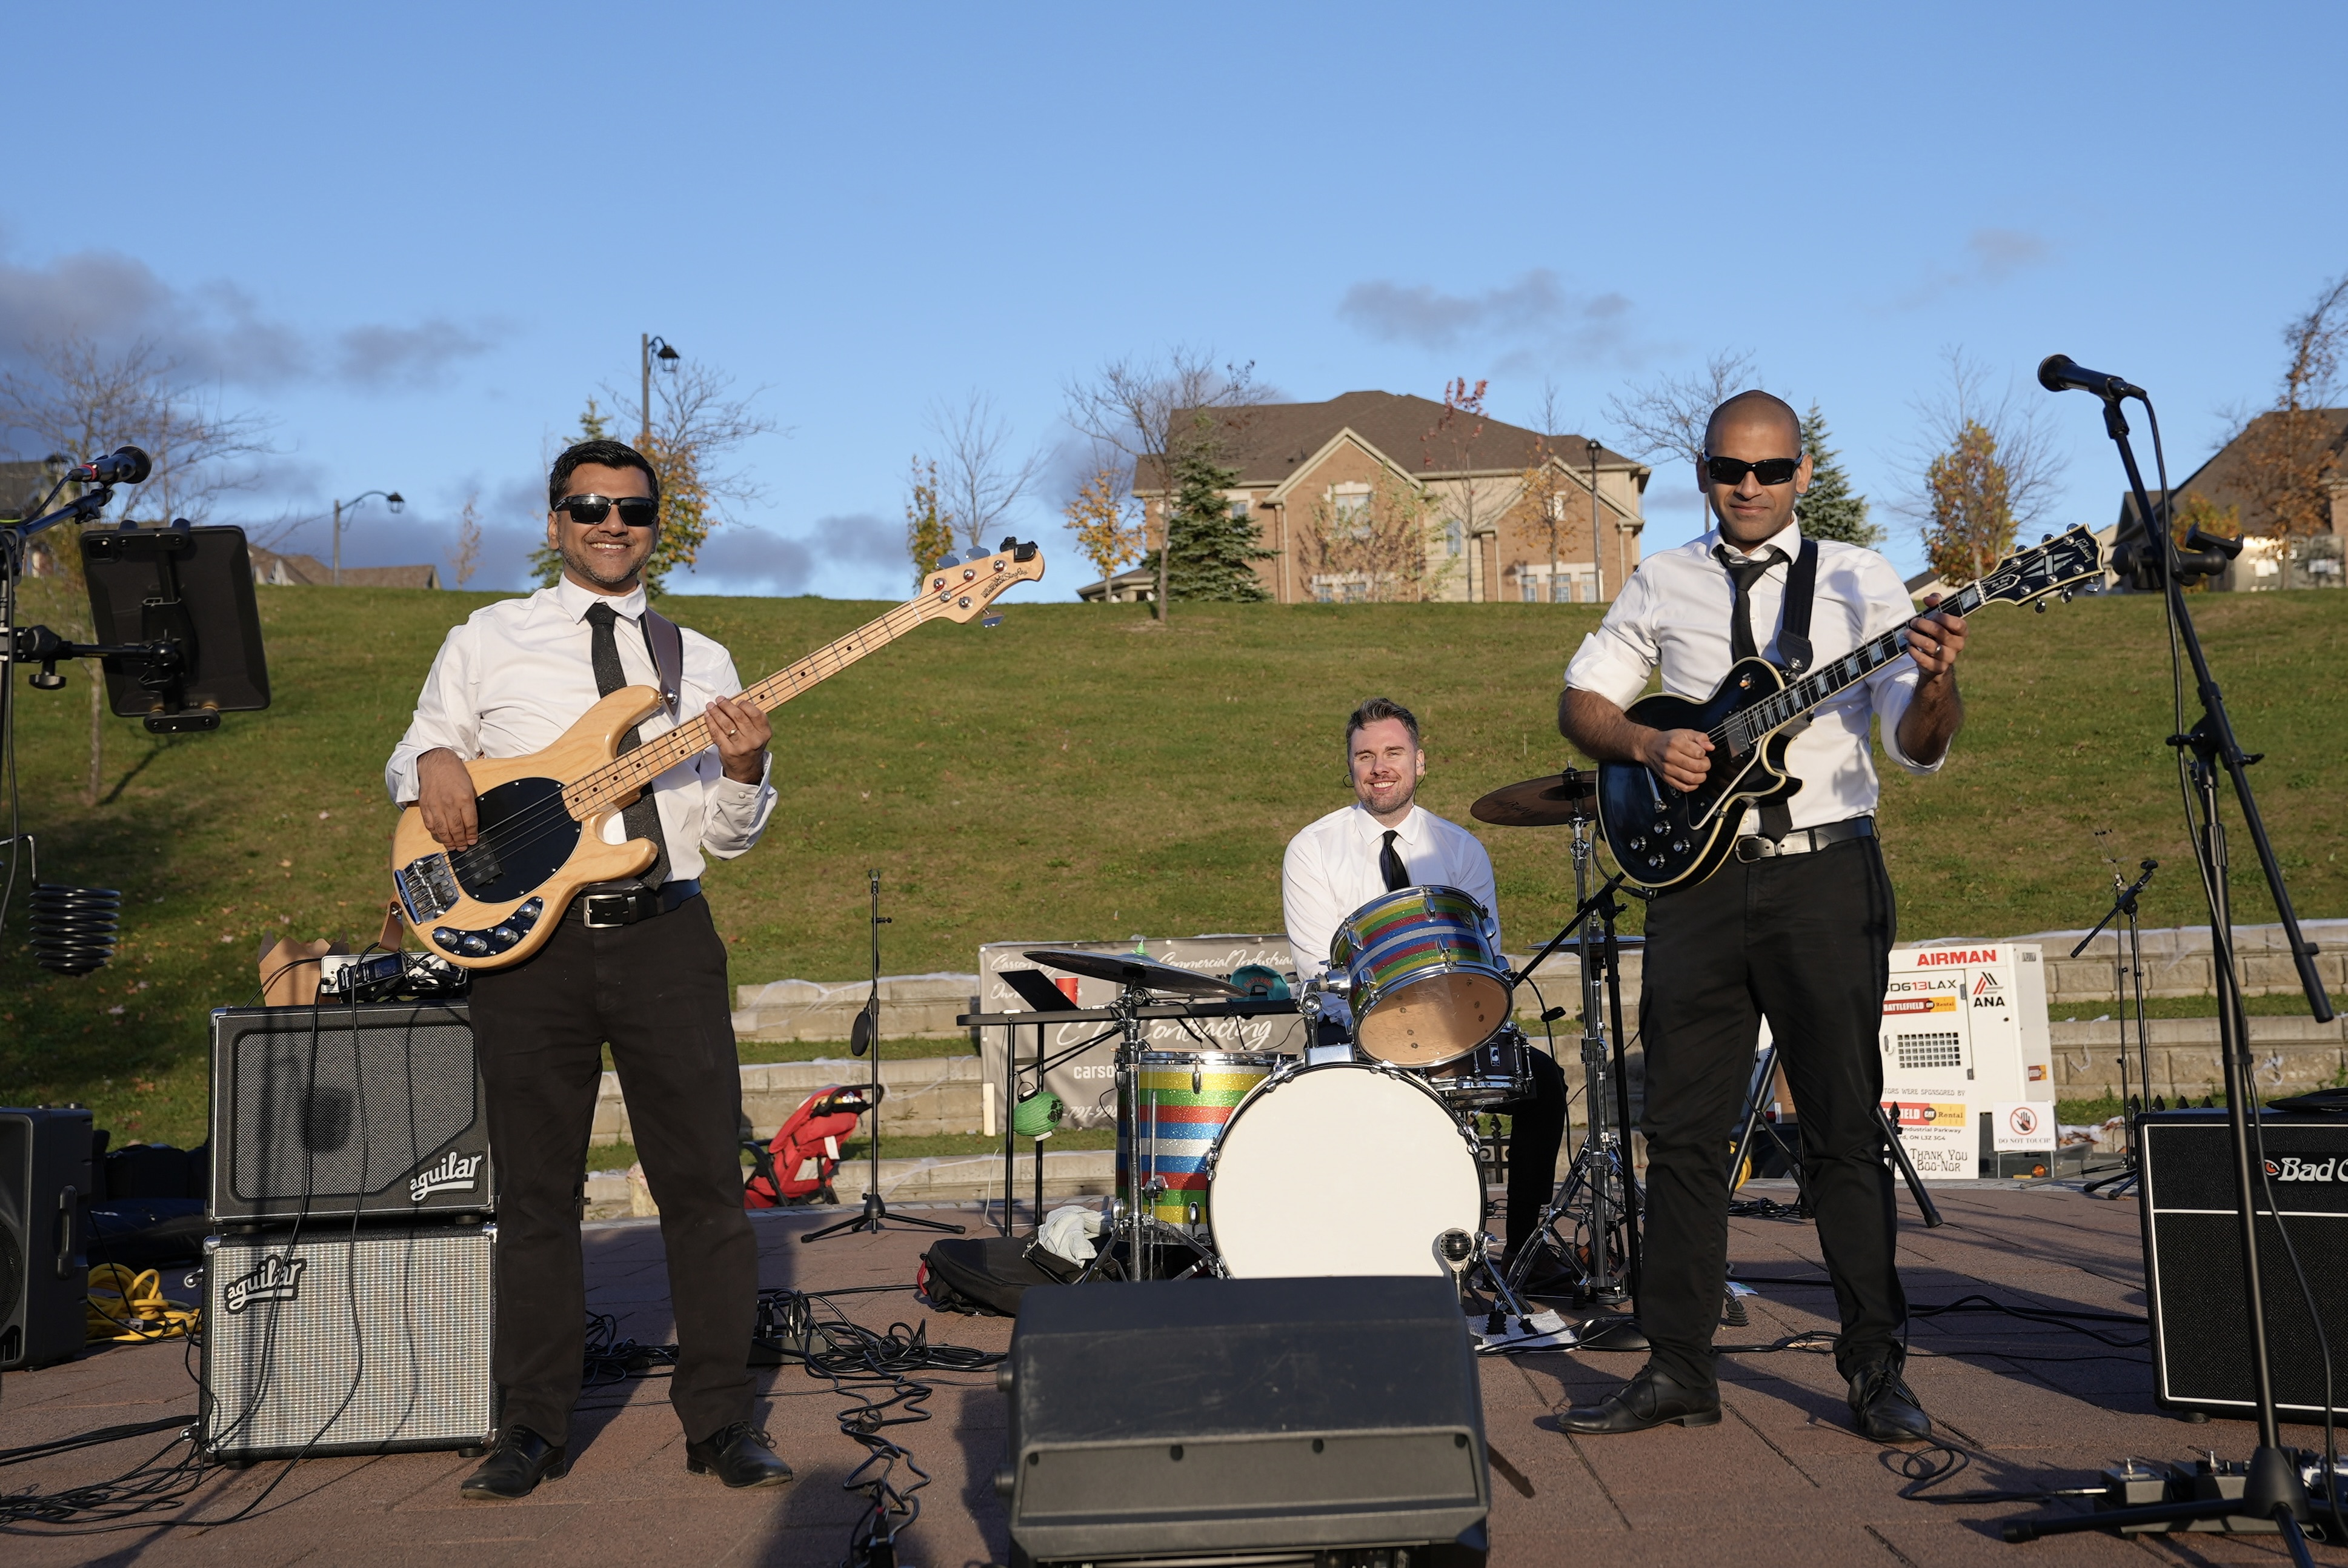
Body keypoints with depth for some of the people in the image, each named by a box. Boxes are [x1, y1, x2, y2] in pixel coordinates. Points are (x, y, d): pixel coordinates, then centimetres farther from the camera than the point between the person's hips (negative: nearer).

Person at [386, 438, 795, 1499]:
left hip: (666, 935, 1)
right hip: (527, 940, -1)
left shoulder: (699, 661, 13)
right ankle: (534, 1425, 19)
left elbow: (725, 837, 11)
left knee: (704, 1182, 1)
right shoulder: (486, 642, 10)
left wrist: (743, 774, -11)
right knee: (536, 1193, 7)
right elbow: (414, 752, 15)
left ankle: (720, 1418, 12)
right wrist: (432, 762, -8)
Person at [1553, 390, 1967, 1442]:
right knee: (1681, 1129, 5)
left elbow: (1918, 746, -4)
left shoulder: (1857, 581, 3)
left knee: (1845, 1130, 0)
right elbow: (1579, 700, 13)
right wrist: (1644, 746, -6)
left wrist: (1934, 686, -26)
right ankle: (1677, 1368, 14)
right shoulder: (1663, 585, 11)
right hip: (1698, 879, 3)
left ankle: (1877, 1370, 10)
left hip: (1826, 875, -2)